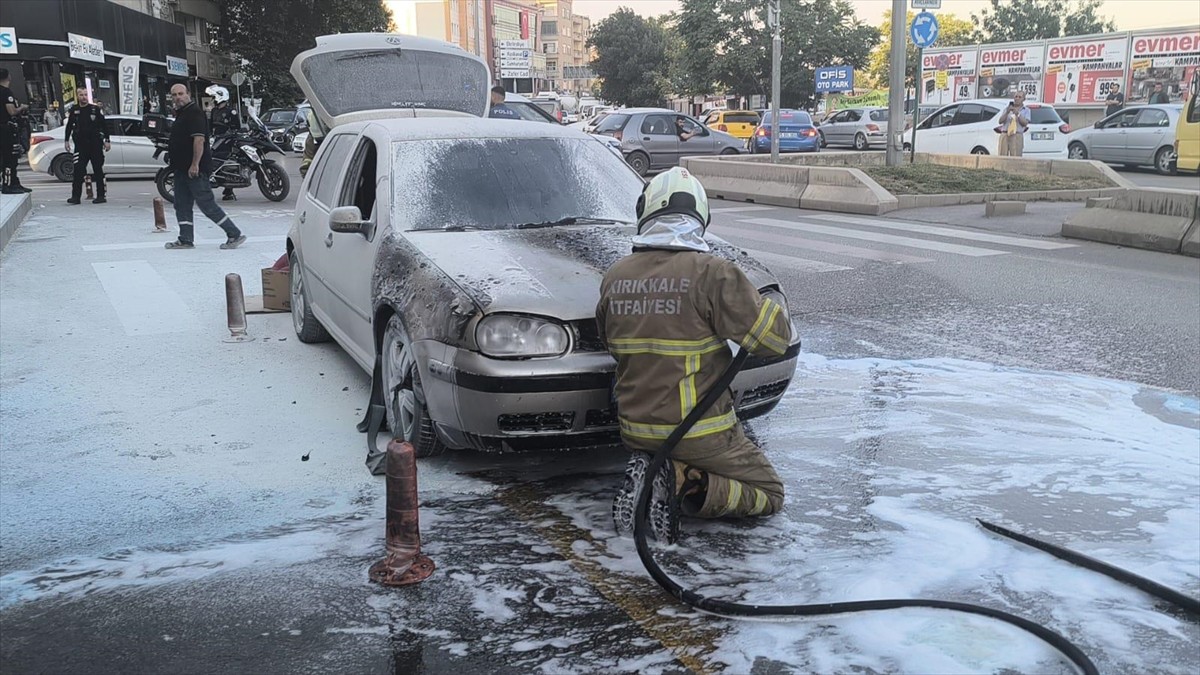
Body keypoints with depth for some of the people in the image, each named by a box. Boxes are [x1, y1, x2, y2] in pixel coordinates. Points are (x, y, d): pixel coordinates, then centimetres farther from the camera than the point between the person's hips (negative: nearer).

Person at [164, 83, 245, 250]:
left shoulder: (194, 113, -13)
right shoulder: (181, 114, 19)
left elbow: (199, 139, -23)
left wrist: (195, 164, -27)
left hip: (195, 169, -10)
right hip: (182, 168, 10)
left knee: (207, 204, -9)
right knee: (182, 205, 10)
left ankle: (235, 234, -4)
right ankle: (186, 239, 14)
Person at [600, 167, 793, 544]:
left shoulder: (614, 277, 0)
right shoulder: (711, 273, -17)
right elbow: (774, 337, -13)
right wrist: (760, 301, 7)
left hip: (635, 430, 5)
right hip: (698, 434, -5)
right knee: (769, 494, 13)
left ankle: (645, 475, 1)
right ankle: (684, 485, -13)